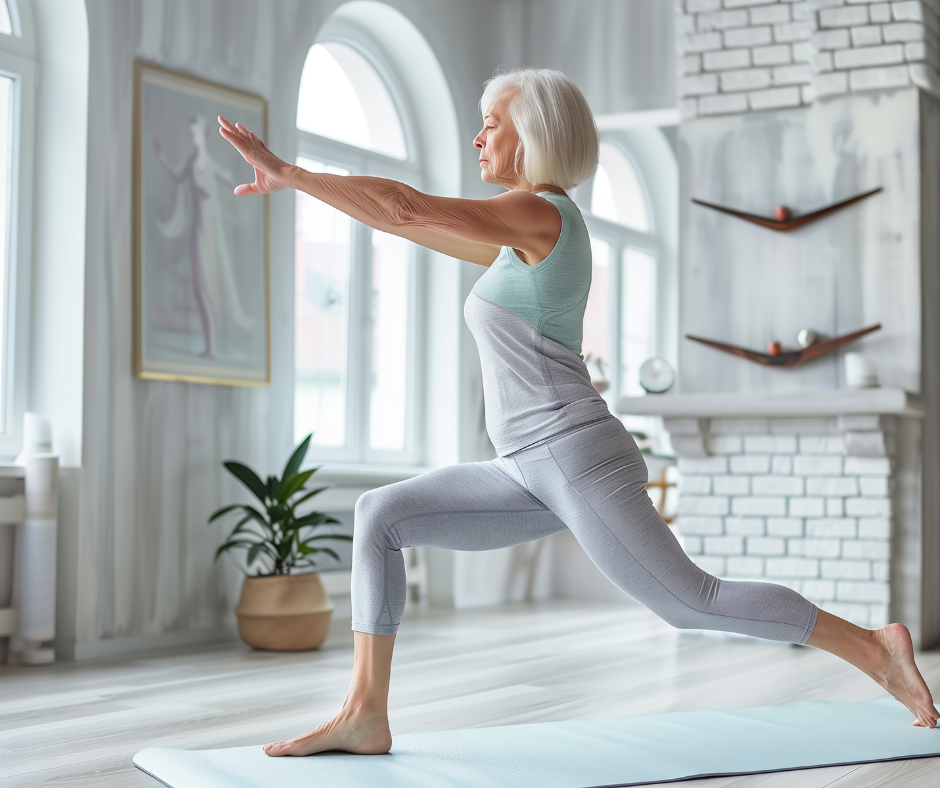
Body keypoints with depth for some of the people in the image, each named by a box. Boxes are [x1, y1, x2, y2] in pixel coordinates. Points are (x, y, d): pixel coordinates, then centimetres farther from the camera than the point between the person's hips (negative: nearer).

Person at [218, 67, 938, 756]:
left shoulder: (539, 211, -10)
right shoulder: (529, 237, 18)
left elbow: (406, 207, -20)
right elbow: (420, 227, 26)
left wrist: (288, 172, -12)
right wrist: (294, 181, 26)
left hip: (577, 459, -9)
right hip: (536, 475, 9)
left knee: (693, 604, -5)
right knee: (381, 515, 2)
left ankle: (874, 649, 9)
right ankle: (365, 715, 0)